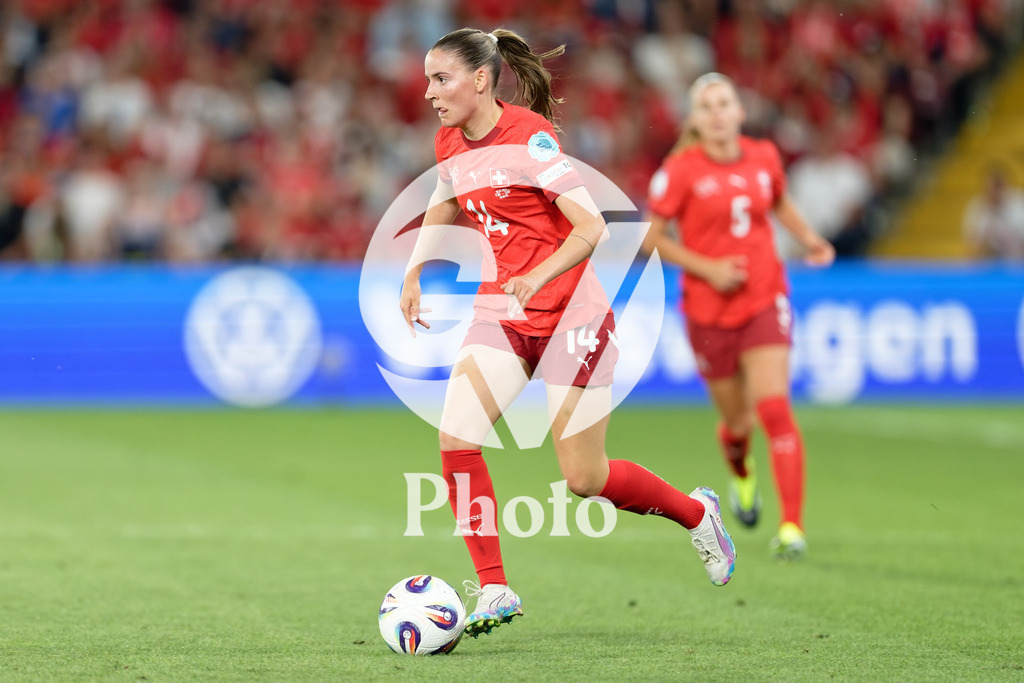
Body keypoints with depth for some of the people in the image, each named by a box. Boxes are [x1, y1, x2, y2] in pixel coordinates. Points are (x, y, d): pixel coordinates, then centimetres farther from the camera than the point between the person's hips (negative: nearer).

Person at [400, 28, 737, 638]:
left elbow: (591, 227, -22)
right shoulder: (451, 143, 3)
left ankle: (696, 513, 27)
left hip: (569, 315, -6)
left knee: (586, 478, -2)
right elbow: (443, 206, 26)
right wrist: (413, 274, 13)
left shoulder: (529, 136, -18)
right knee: (455, 440, -15)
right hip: (502, 313, 6)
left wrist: (536, 278, -36)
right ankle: (494, 592, -5)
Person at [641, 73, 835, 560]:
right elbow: (651, 238, -4)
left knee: (774, 409, -16)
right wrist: (708, 268, -15)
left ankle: (792, 526, -18)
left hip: (765, 301, 1)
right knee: (737, 421, 10)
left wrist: (808, 238, 6)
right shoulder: (681, 170, -9)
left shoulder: (764, 158, 2)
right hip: (709, 309, -1)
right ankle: (741, 476, 48)